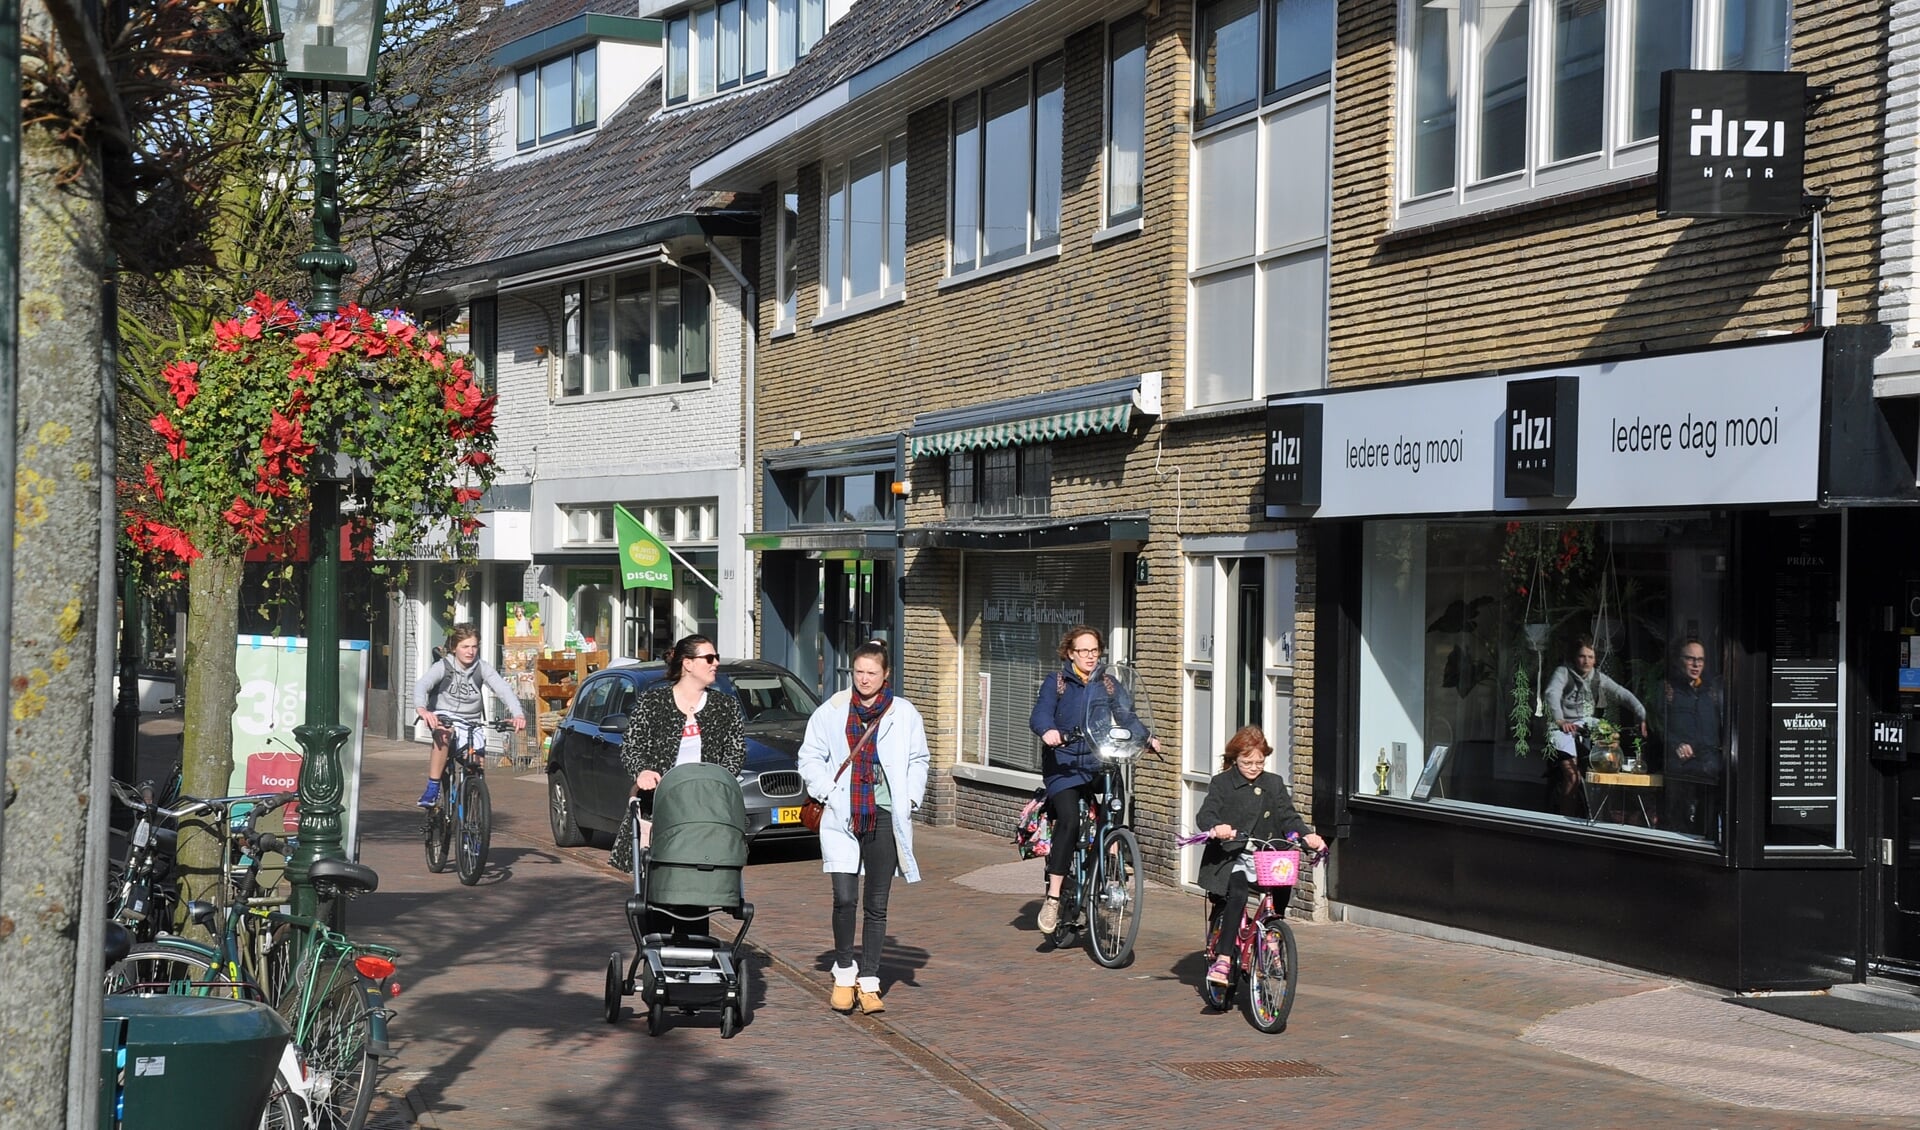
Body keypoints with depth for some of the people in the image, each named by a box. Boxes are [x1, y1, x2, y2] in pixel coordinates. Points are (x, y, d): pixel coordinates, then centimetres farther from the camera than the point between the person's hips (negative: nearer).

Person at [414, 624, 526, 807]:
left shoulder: (482, 668, -6)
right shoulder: (443, 666, -13)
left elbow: (503, 688, -19)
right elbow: (421, 685, -29)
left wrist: (517, 714, -38)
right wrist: (421, 709, -52)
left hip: (472, 722, 3)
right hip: (444, 717, -3)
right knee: (443, 734, -37)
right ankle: (432, 789, -32)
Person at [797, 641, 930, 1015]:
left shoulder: (904, 714, 5)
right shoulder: (832, 711, 4)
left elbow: (918, 760, 13)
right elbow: (810, 758, 9)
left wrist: (909, 798, -1)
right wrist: (828, 791, -5)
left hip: (885, 818, 1)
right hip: (842, 817, -1)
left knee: (877, 904, 5)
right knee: (844, 898, -10)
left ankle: (869, 983, 14)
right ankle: (844, 973, 10)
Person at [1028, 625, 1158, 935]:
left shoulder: (1108, 684, 12)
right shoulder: (1056, 683, 2)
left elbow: (1127, 715, 3)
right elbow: (1040, 715, -12)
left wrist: (1147, 738, -16)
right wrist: (1048, 731, -35)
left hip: (1098, 762, 4)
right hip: (1063, 766, -4)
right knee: (1069, 820, -22)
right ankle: (1053, 898, -18)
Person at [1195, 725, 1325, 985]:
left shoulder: (1274, 784, 14)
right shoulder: (1221, 783, 3)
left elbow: (1288, 816, 8)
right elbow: (1205, 815, -9)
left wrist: (1307, 835, -12)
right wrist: (1216, 827, -33)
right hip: (1231, 857, -4)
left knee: (1282, 891, -23)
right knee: (1237, 896, -31)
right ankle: (1221, 959, -34)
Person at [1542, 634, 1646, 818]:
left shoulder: (1598, 677, 15)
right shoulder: (1563, 672, 1)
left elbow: (1623, 695, 8)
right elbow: (1551, 694, -17)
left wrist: (1642, 716, -8)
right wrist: (1559, 721, -34)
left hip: (1587, 727, 5)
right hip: (1564, 728, -5)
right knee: (1572, 777, -23)